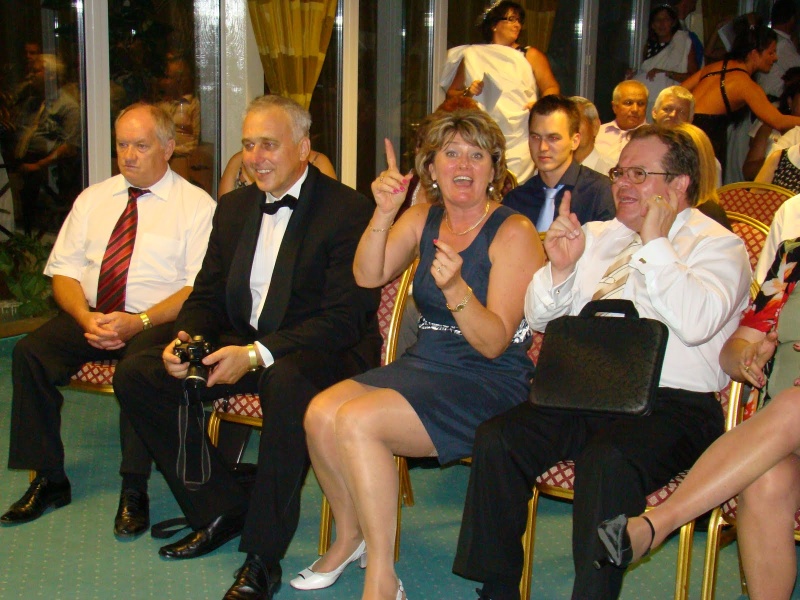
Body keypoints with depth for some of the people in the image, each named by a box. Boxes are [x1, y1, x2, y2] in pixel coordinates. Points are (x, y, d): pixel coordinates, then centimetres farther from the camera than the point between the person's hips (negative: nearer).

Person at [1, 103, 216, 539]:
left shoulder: (196, 205, 1)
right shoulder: (93, 200, 15)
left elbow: (200, 287, -8)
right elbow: (63, 271, 10)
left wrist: (140, 322, -21)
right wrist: (86, 318, -11)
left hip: (155, 321, -4)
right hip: (90, 315, 5)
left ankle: (134, 491, -21)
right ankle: (48, 480, -9)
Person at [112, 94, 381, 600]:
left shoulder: (348, 210, -11)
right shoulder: (235, 207, 12)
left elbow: (346, 316, -19)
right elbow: (208, 294, 16)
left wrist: (257, 354, -27)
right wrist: (185, 340, -8)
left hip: (324, 352, -7)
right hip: (242, 345, 7)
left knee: (287, 382, -41)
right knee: (136, 377, -7)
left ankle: (263, 558, -28)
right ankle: (222, 509, 5)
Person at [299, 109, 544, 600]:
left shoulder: (514, 232, -10)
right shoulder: (424, 218, 10)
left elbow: (494, 343, -16)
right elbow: (368, 276, -1)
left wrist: (455, 288, -33)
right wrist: (384, 213, -13)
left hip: (490, 384, -6)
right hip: (422, 365, 7)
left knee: (357, 421, -27)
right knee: (320, 414, -16)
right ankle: (351, 536, 10)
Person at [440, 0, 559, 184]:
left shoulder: (530, 55, 13)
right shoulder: (472, 56, 13)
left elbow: (552, 88, 8)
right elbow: (451, 93, 16)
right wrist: (468, 93, -5)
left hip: (520, 139, 0)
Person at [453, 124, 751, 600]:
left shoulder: (718, 245, 5)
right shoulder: (595, 236, 22)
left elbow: (695, 323, -16)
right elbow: (539, 320, 20)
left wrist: (655, 244, -11)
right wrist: (560, 268, 1)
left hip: (671, 403, -5)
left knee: (608, 463, -36)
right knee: (496, 439, -20)